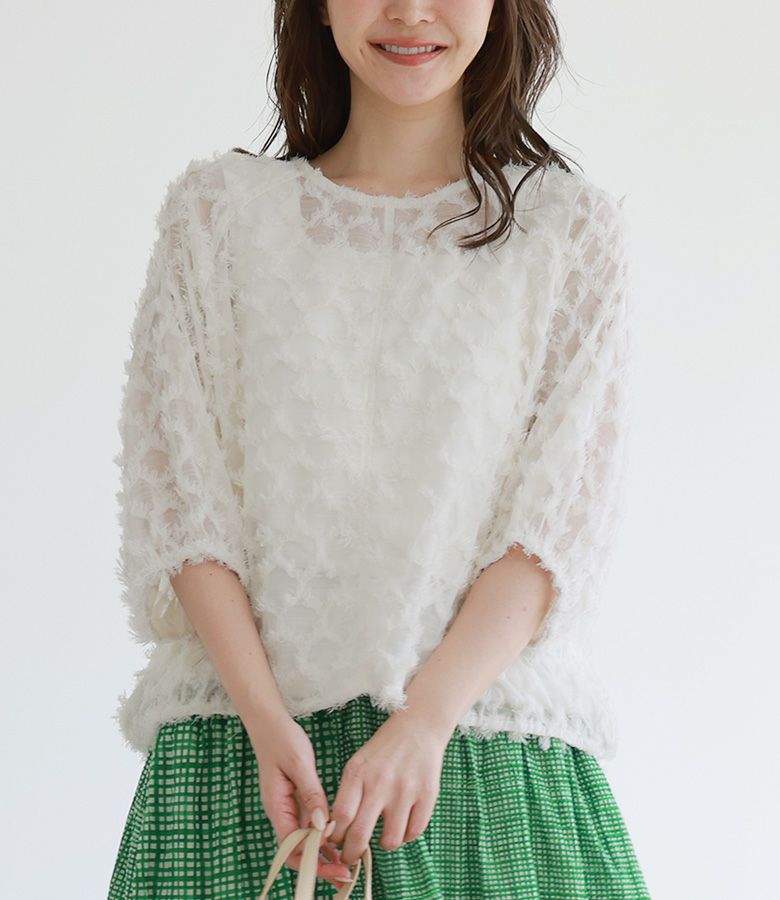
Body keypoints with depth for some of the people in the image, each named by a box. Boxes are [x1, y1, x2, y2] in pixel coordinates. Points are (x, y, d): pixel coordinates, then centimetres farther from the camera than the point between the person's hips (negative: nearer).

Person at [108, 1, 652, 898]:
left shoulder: (571, 227, 5)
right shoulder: (217, 207, 7)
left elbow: (564, 517, -2)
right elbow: (175, 495, 2)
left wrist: (426, 719, -15)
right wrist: (264, 716, -11)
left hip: (486, 716, 0)